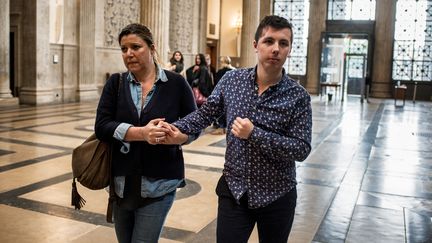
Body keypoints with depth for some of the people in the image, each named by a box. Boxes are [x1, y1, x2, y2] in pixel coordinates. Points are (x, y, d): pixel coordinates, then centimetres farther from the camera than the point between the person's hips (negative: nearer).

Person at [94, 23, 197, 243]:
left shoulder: (176, 83, -3)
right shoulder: (115, 83, 2)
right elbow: (101, 126, -9)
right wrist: (141, 133, -23)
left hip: (159, 185, -3)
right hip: (121, 183, 3)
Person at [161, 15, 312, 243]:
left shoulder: (298, 96, -12)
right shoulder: (232, 79, -4)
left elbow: (301, 149, -15)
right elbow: (206, 113, 7)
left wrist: (254, 134, -23)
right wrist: (179, 128, -12)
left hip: (277, 197, -1)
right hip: (234, 190, 1)